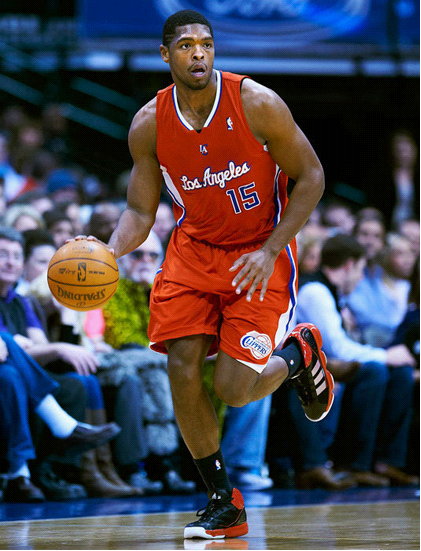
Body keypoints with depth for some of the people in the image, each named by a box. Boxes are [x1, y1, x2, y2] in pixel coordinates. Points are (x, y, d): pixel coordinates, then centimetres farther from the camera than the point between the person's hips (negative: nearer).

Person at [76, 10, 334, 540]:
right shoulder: (149, 124, -10)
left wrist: (269, 251, -19)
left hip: (260, 252, -3)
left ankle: (300, 353, 24)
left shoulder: (257, 104, -19)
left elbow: (310, 177, -11)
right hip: (193, 248, 3)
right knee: (182, 370, -10)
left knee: (233, 388, -12)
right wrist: (110, 253, -22)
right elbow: (139, 211, -1)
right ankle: (223, 504, 7)